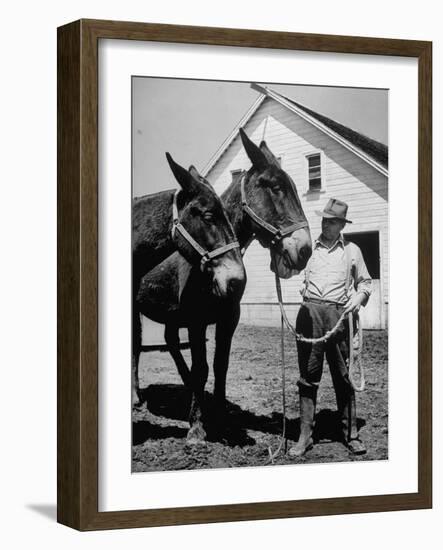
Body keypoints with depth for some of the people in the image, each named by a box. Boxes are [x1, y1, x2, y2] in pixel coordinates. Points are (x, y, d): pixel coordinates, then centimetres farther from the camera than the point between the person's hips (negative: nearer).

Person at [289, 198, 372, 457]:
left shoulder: (352, 251, 13)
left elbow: (365, 281, 18)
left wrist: (359, 296, -1)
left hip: (337, 314, -1)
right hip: (310, 312, 1)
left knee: (343, 376, 1)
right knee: (308, 375, 0)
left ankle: (351, 434, 7)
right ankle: (305, 435, 3)